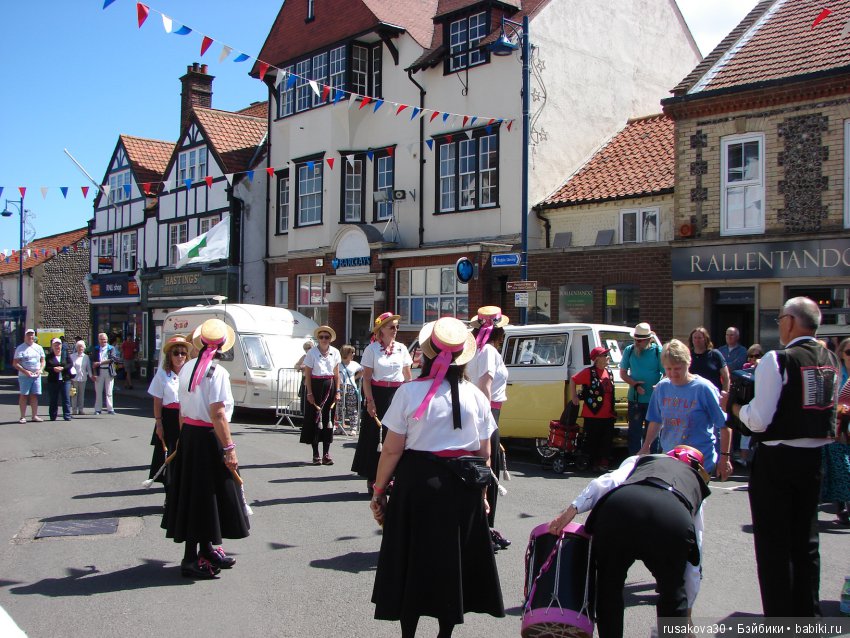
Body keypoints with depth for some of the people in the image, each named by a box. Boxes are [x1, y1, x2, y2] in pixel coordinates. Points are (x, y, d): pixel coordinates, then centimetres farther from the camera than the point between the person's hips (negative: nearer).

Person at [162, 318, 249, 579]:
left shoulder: (186, 368, 6)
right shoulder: (217, 372, -16)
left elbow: (182, 409, 12)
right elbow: (217, 414, -21)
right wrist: (229, 448, -19)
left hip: (187, 434, 8)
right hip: (208, 438, -8)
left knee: (193, 496, 16)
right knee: (204, 496, 1)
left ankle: (207, 551, 30)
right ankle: (192, 560, 7)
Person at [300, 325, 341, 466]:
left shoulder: (335, 352, 5)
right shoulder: (312, 352, -4)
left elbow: (336, 374, 9)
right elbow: (307, 375, -4)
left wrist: (337, 392, 3)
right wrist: (309, 393, -10)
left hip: (329, 386, 3)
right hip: (315, 386, -3)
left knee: (328, 418, 3)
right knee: (314, 418, 0)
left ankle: (326, 453, 10)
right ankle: (316, 454, 8)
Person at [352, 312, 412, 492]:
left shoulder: (401, 348, 7)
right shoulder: (371, 349, -3)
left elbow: (407, 376, 11)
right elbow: (366, 378, -5)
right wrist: (370, 401, -11)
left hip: (398, 394, 3)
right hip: (378, 394, -3)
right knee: (375, 436, 0)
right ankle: (372, 479, 8)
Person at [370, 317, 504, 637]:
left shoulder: (409, 392, -8)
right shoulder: (475, 395, 1)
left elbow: (392, 450, -8)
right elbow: (485, 453, 5)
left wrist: (379, 491, 2)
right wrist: (481, 493, 17)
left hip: (418, 481, -2)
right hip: (463, 489, 2)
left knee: (413, 559, 10)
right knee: (455, 558, 14)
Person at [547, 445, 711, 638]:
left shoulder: (640, 460, 39)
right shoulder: (697, 481, 41)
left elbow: (609, 481, 13)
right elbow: (694, 560, 42)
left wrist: (572, 509, 5)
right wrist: (687, 609, 51)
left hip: (619, 507, 0)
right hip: (674, 522, 1)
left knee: (609, 588, 25)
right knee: (673, 596, 28)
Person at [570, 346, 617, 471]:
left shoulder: (609, 372, 12)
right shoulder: (589, 372, -10)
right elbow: (573, 380, -7)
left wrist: (613, 411, 20)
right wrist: (574, 397, -8)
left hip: (608, 415, 6)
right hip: (593, 414, -6)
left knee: (607, 440, 6)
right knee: (593, 441, 4)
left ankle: (604, 462, 16)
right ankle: (595, 463, 15)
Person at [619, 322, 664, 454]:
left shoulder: (658, 351, -5)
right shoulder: (629, 350, 4)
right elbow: (623, 373, 9)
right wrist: (635, 384, -9)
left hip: (653, 400, -2)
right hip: (634, 399, 2)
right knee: (634, 432, 7)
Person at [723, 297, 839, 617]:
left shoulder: (777, 361, -17)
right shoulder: (830, 361, 5)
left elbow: (759, 421, -20)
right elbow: (827, 414, 17)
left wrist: (734, 406, -2)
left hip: (776, 459, -7)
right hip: (814, 458, 7)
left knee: (774, 544, 3)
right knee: (806, 541, 17)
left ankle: (779, 620, 8)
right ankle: (808, 616, 26)